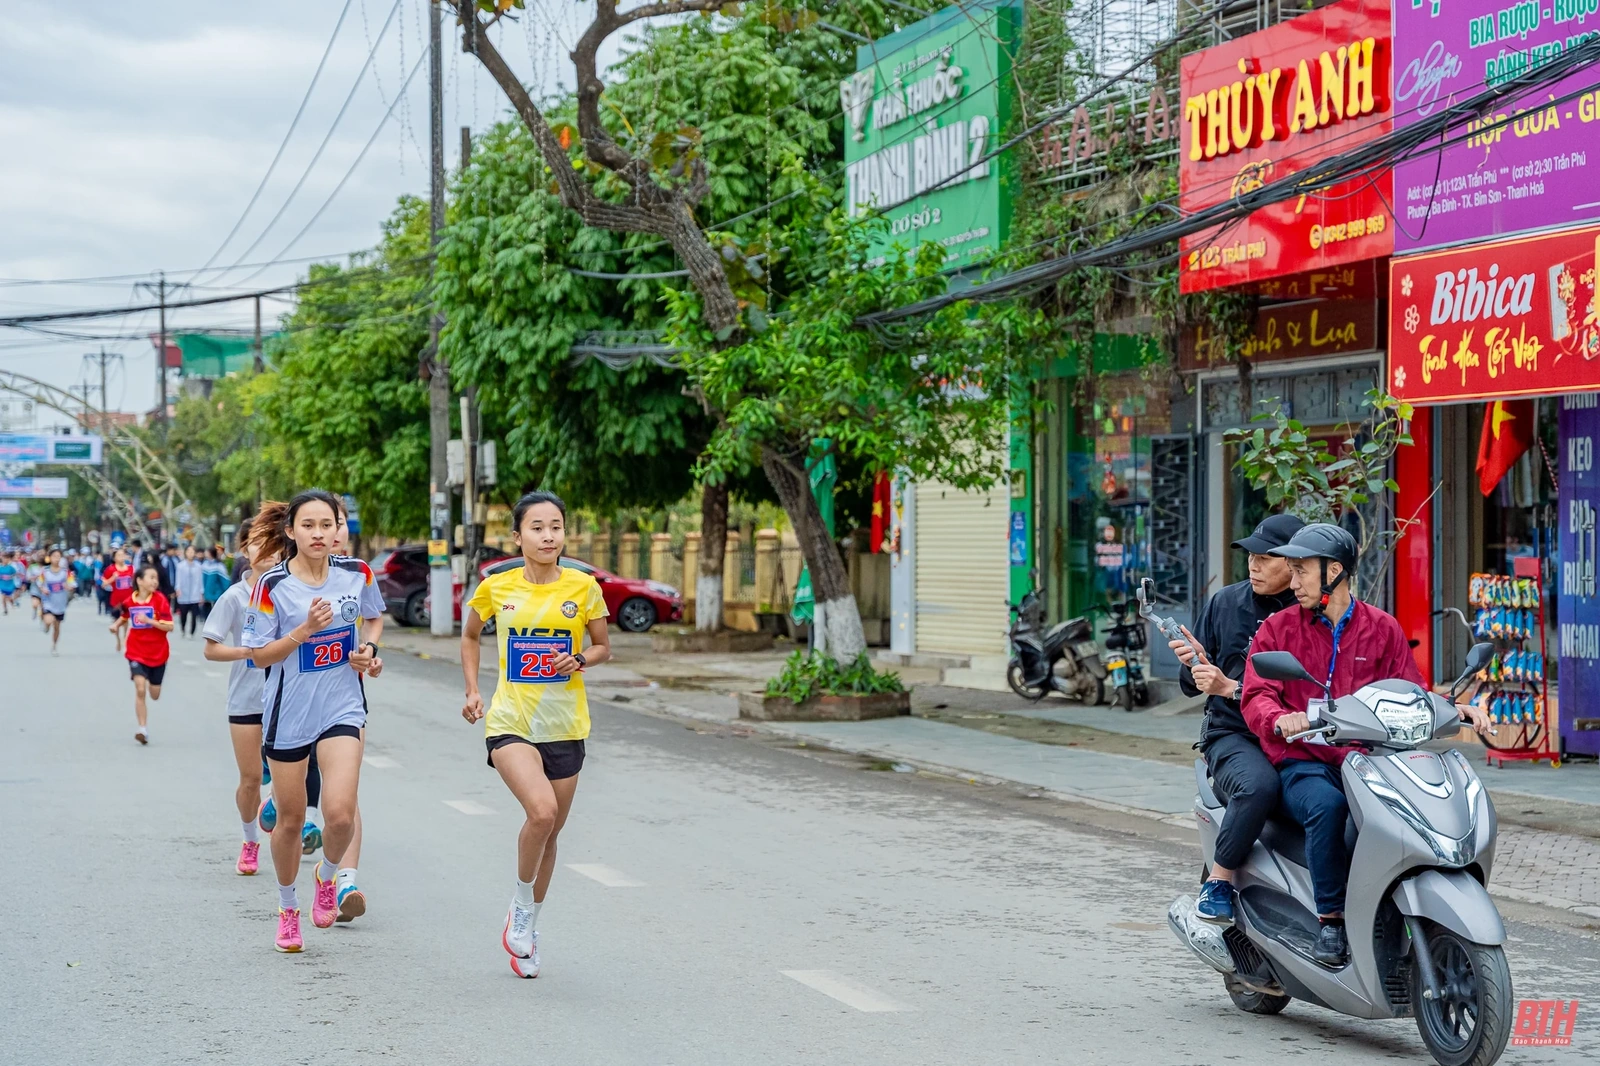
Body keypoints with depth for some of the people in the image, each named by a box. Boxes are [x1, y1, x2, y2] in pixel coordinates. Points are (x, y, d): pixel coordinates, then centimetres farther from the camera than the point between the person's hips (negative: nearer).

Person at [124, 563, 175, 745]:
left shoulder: (160, 600, -11)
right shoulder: (130, 601, -3)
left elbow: (169, 627, -15)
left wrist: (149, 620, -25)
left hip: (158, 653, 0)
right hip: (137, 653, 0)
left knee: (154, 695, 12)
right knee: (140, 689, -17)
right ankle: (143, 729, -13)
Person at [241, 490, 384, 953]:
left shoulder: (357, 573, -3)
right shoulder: (273, 585, -10)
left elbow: (374, 617, 17)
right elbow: (259, 655, -7)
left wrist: (368, 648, -3)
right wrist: (305, 630, -21)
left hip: (342, 708, 1)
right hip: (289, 712, -1)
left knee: (340, 813, -16)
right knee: (290, 819, 10)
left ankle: (327, 876, 17)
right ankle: (288, 908, 34)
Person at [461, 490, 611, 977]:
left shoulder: (583, 587, -2)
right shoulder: (496, 588, -2)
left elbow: (603, 648, 9)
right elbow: (470, 635, 15)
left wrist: (579, 659, -12)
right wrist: (472, 690, 5)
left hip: (565, 727, 2)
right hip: (511, 722, -2)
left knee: (549, 830, 12)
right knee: (541, 812, -25)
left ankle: (528, 930, 32)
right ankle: (521, 904, 1)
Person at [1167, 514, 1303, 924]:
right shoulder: (1225, 603, 10)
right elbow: (1192, 687, 16)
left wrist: (1231, 688, -15)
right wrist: (1193, 663, -8)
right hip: (1233, 734, 0)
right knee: (1259, 785, -35)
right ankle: (1218, 881, -17)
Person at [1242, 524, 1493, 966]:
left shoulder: (1382, 628, 14)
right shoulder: (1278, 628, 10)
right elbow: (1256, 695, -2)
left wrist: (1455, 710, -7)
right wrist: (1281, 719, -25)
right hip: (1302, 763, -1)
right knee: (1327, 806, -36)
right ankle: (1330, 919, -25)